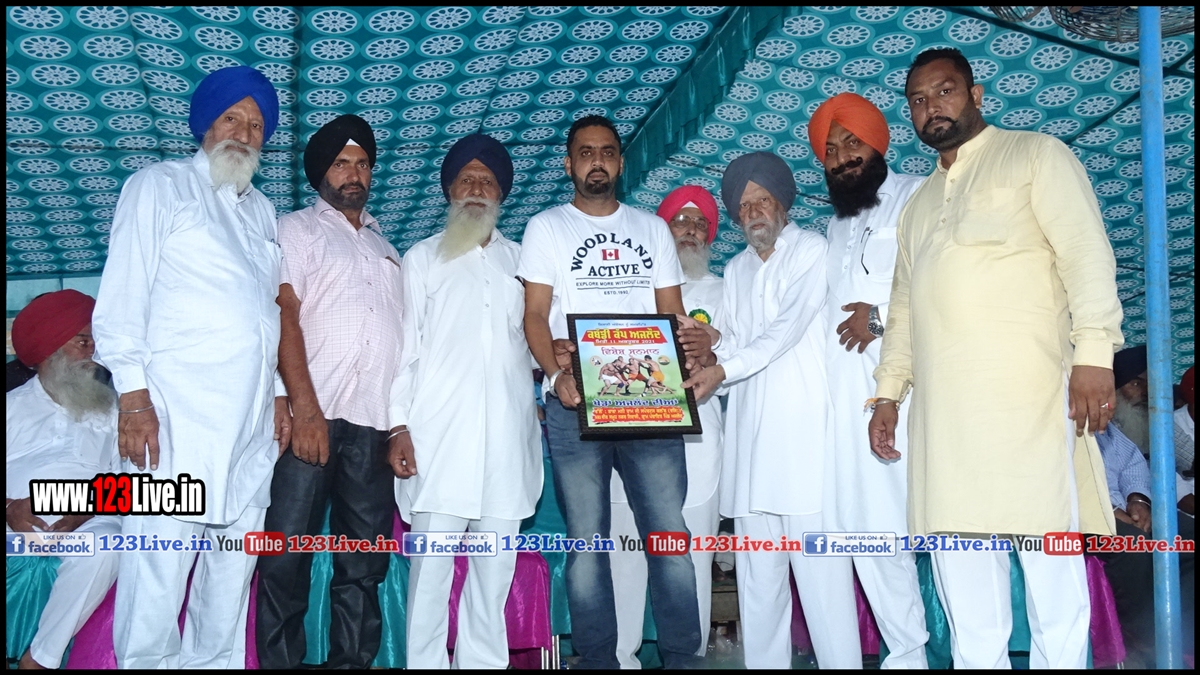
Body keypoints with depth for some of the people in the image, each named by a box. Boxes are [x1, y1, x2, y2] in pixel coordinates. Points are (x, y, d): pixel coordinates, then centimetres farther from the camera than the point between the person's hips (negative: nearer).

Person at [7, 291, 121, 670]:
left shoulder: (110, 408, 17)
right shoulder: (13, 406, 18)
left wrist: (87, 509, -14)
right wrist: (10, 509, -14)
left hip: (84, 523, 0)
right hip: (18, 523, 1)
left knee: (106, 543, -34)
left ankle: (40, 659, -24)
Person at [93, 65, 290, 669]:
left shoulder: (262, 211, 23)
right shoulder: (159, 186, 7)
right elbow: (122, 296, -2)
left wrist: (279, 392, 16)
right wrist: (133, 396, -11)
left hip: (251, 421, 6)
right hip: (177, 415, -5)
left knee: (233, 570, 7)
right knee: (160, 567, -9)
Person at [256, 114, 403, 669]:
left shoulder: (385, 246, 25)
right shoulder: (297, 229, 10)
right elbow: (285, 316, -3)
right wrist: (306, 409, -15)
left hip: (375, 423, 4)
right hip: (314, 414, -4)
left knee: (364, 565, 5)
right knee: (287, 556, -6)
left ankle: (353, 661, 12)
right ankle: (279, 660, 4)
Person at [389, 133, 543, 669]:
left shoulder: (521, 261, 20)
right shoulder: (422, 258, 13)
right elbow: (405, 347, 6)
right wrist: (399, 427, -3)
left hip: (507, 438, 3)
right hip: (439, 437, -2)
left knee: (495, 569, 4)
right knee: (432, 568, -6)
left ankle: (484, 661, 13)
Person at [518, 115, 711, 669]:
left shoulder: (652, 228, 18)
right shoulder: (546, 228, 11)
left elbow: (673, 313, 15)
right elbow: (535, 316, 3)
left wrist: (696, 343, -8)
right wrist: (557, 373, -15)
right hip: (575, 403, -1)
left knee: (670, 534, -3)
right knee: (587, 540, 1)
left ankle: (681, 658, 7)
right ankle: (597, 660, 10)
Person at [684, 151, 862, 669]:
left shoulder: (812, 251, 4)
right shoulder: (735, 270, 23)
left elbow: (789, 326, -10)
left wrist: (723, 370, -18)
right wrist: (711, 344, -4)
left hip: (805, 425, -5)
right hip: (751, 431, 6)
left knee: (819, 561, -9)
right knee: (757, 567, 5)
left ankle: (841, 661, -4)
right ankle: (764, 662, 11)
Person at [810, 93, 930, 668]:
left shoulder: (918, 197, 6)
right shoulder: (834, 228, 28)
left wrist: (882, 316, -12)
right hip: (847, 392, 6)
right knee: (868, 527, 4)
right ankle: (905, 652, 13)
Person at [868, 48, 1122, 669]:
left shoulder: (1036, 154, 9)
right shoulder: (917, 204, 26)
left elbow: (1086, 253, -3)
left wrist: (1094, 353, -15)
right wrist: (888, 391, 15)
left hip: (1029, 391, -5)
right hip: (942, 406, 5)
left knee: (1049, 560, -5)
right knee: (961, 572, 3)